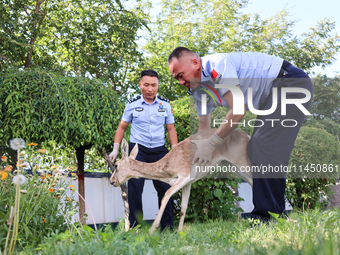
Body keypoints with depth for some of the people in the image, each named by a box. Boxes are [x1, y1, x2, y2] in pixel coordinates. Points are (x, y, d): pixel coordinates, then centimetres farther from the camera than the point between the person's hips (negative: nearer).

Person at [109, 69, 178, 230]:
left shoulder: (165, 105, 8)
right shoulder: (132, 104, 2)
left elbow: (171, 129, 13)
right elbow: (122, 127, 10)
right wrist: (115, 149, 3)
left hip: (159, 150, 2)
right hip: (138, 149, -2)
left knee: (165, 187, 2)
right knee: (135, 188, -7)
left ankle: (167, 227, 13)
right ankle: (134, 227, 0)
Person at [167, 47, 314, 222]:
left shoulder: (218, 65, -24)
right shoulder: (199, 90, 6)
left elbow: (238, 110, -25)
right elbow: (203, 126, 18)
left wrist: (211, 143, -16)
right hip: (270, 97, 10)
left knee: (265, 149, -19)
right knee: (255, 151, 7)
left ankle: (266, 217, -16)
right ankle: (277, 212, 14)